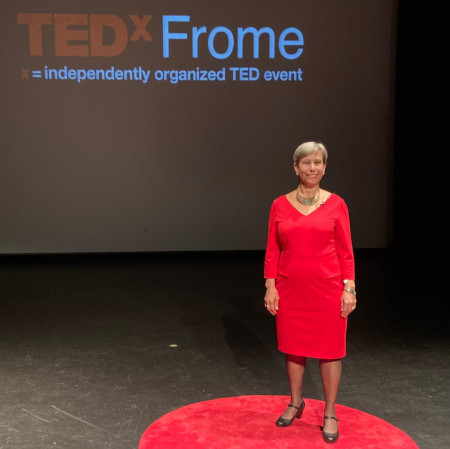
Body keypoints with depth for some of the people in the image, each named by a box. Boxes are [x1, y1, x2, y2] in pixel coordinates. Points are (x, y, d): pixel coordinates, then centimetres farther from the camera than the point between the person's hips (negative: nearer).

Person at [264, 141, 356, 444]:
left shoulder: (336, 204, -3)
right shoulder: (280, 205, 1)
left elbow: (345, 251, -2)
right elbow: (272, 251, 3)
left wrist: (349, 288, -7)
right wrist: (270, 286, -2)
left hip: (327, 288, -2)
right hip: (290, 288, 2)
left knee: (329, 350, 5)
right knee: (293, 347, 13)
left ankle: (330, 414, 20)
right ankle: (295, 403, 33)